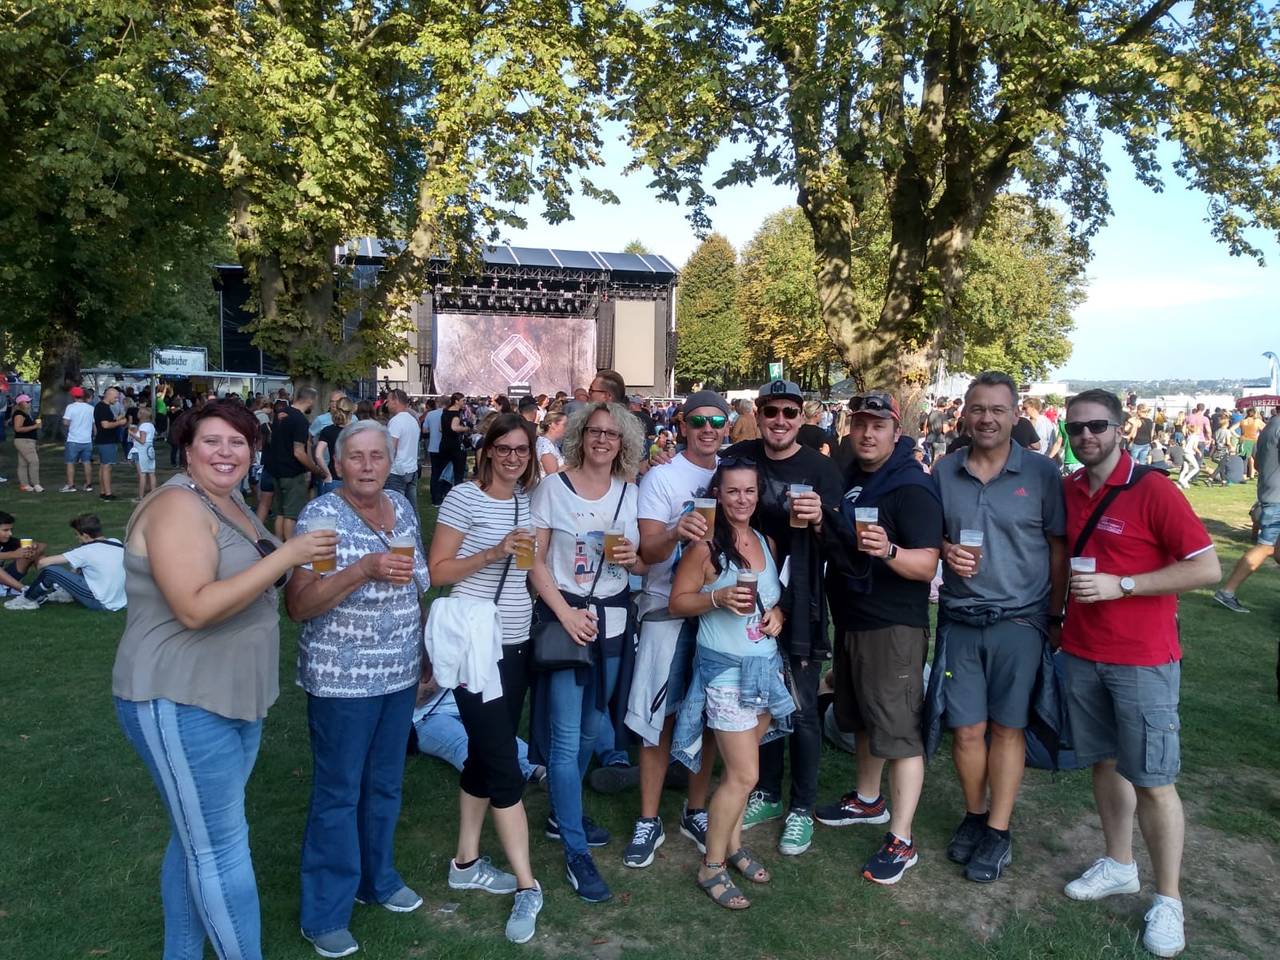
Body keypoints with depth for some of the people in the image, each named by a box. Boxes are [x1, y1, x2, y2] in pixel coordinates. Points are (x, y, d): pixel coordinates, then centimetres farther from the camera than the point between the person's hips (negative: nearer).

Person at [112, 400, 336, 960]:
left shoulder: (230, 504, 11)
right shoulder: (178, 506, -19)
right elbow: (196, 608, -30)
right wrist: (285, 556, -28)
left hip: (231, 698, 10)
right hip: (181, 704, -10)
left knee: (199, 838, 20)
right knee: (221, 847, -1)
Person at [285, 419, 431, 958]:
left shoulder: (403, 508, 3)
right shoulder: (320, 517, -16)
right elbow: (297, 605, -21)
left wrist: (422, 656, 13)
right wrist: (363, 569, -33)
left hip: (399, 675, 6)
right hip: (342, 681, -6)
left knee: (385, 785, 20)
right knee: (338, 794, 7)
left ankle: (378, 879, 40)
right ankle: (325, 914, 24)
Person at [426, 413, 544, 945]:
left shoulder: (530, 501, 7)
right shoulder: (464, 497, -11)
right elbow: (437, 572, -12)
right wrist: (494, 553, -22)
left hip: (517, 642, 7)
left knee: (485, 754, 16)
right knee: (504, 765, -4)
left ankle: (466, 862, 31)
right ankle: (527, 886, 6)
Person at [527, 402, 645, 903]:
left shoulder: (630, 493, 5)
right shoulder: (553, 487, -5)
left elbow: (642, 564, 12)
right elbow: (535, 560, -6)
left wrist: (632, 557, -11)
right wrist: (565, 613, -16)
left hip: (611, 620, 5)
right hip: (563, 616, -4)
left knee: (589, 729, 16)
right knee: (566, 738, -4)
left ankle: (563, 813, 37)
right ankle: (576, 853, 6)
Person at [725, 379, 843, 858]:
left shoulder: (821, 468, -8)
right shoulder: (738, 457, 0)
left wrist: (818, 519, -26)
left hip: (800, 604, -3)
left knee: (801, 710, 5)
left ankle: (801, 809, 21)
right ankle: (767, 793, 33)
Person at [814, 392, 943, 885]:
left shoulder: (912, 487, -15)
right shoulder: (849, 478, 10)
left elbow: (926, 566, -24)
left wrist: (888, 550, -41)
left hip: (894, 627, -9)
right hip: (851, 618, 9)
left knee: (899, 730, -3)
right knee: (862, 717, 21)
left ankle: (901, 841, 6)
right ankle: (867, 800, 39)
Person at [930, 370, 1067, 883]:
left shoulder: (1042, 474, -4)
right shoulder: (944, 471, 2)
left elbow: (1059, 549, 0)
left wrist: (1054, 618, -2)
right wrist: (945, 550, -10)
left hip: (1020, 621, -2)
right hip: (959, 621, 2)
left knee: (1007, 728, 8)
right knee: (967, 729, 6)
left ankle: (998, 831, 21)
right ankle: (974, 816, 28)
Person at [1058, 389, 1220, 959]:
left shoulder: (1152, 491, -13)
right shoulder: (1067, 491, 4)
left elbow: (1208, 568, -16)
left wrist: (1120, 585, -21)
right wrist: (1057, 613, 7)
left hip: (1142, 661, -5)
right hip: (1081, 654, 6)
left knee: (1153, 781, 3)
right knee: (1104, 763, 17)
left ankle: (1168, 901, 17)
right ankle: (1119, 866, 34)